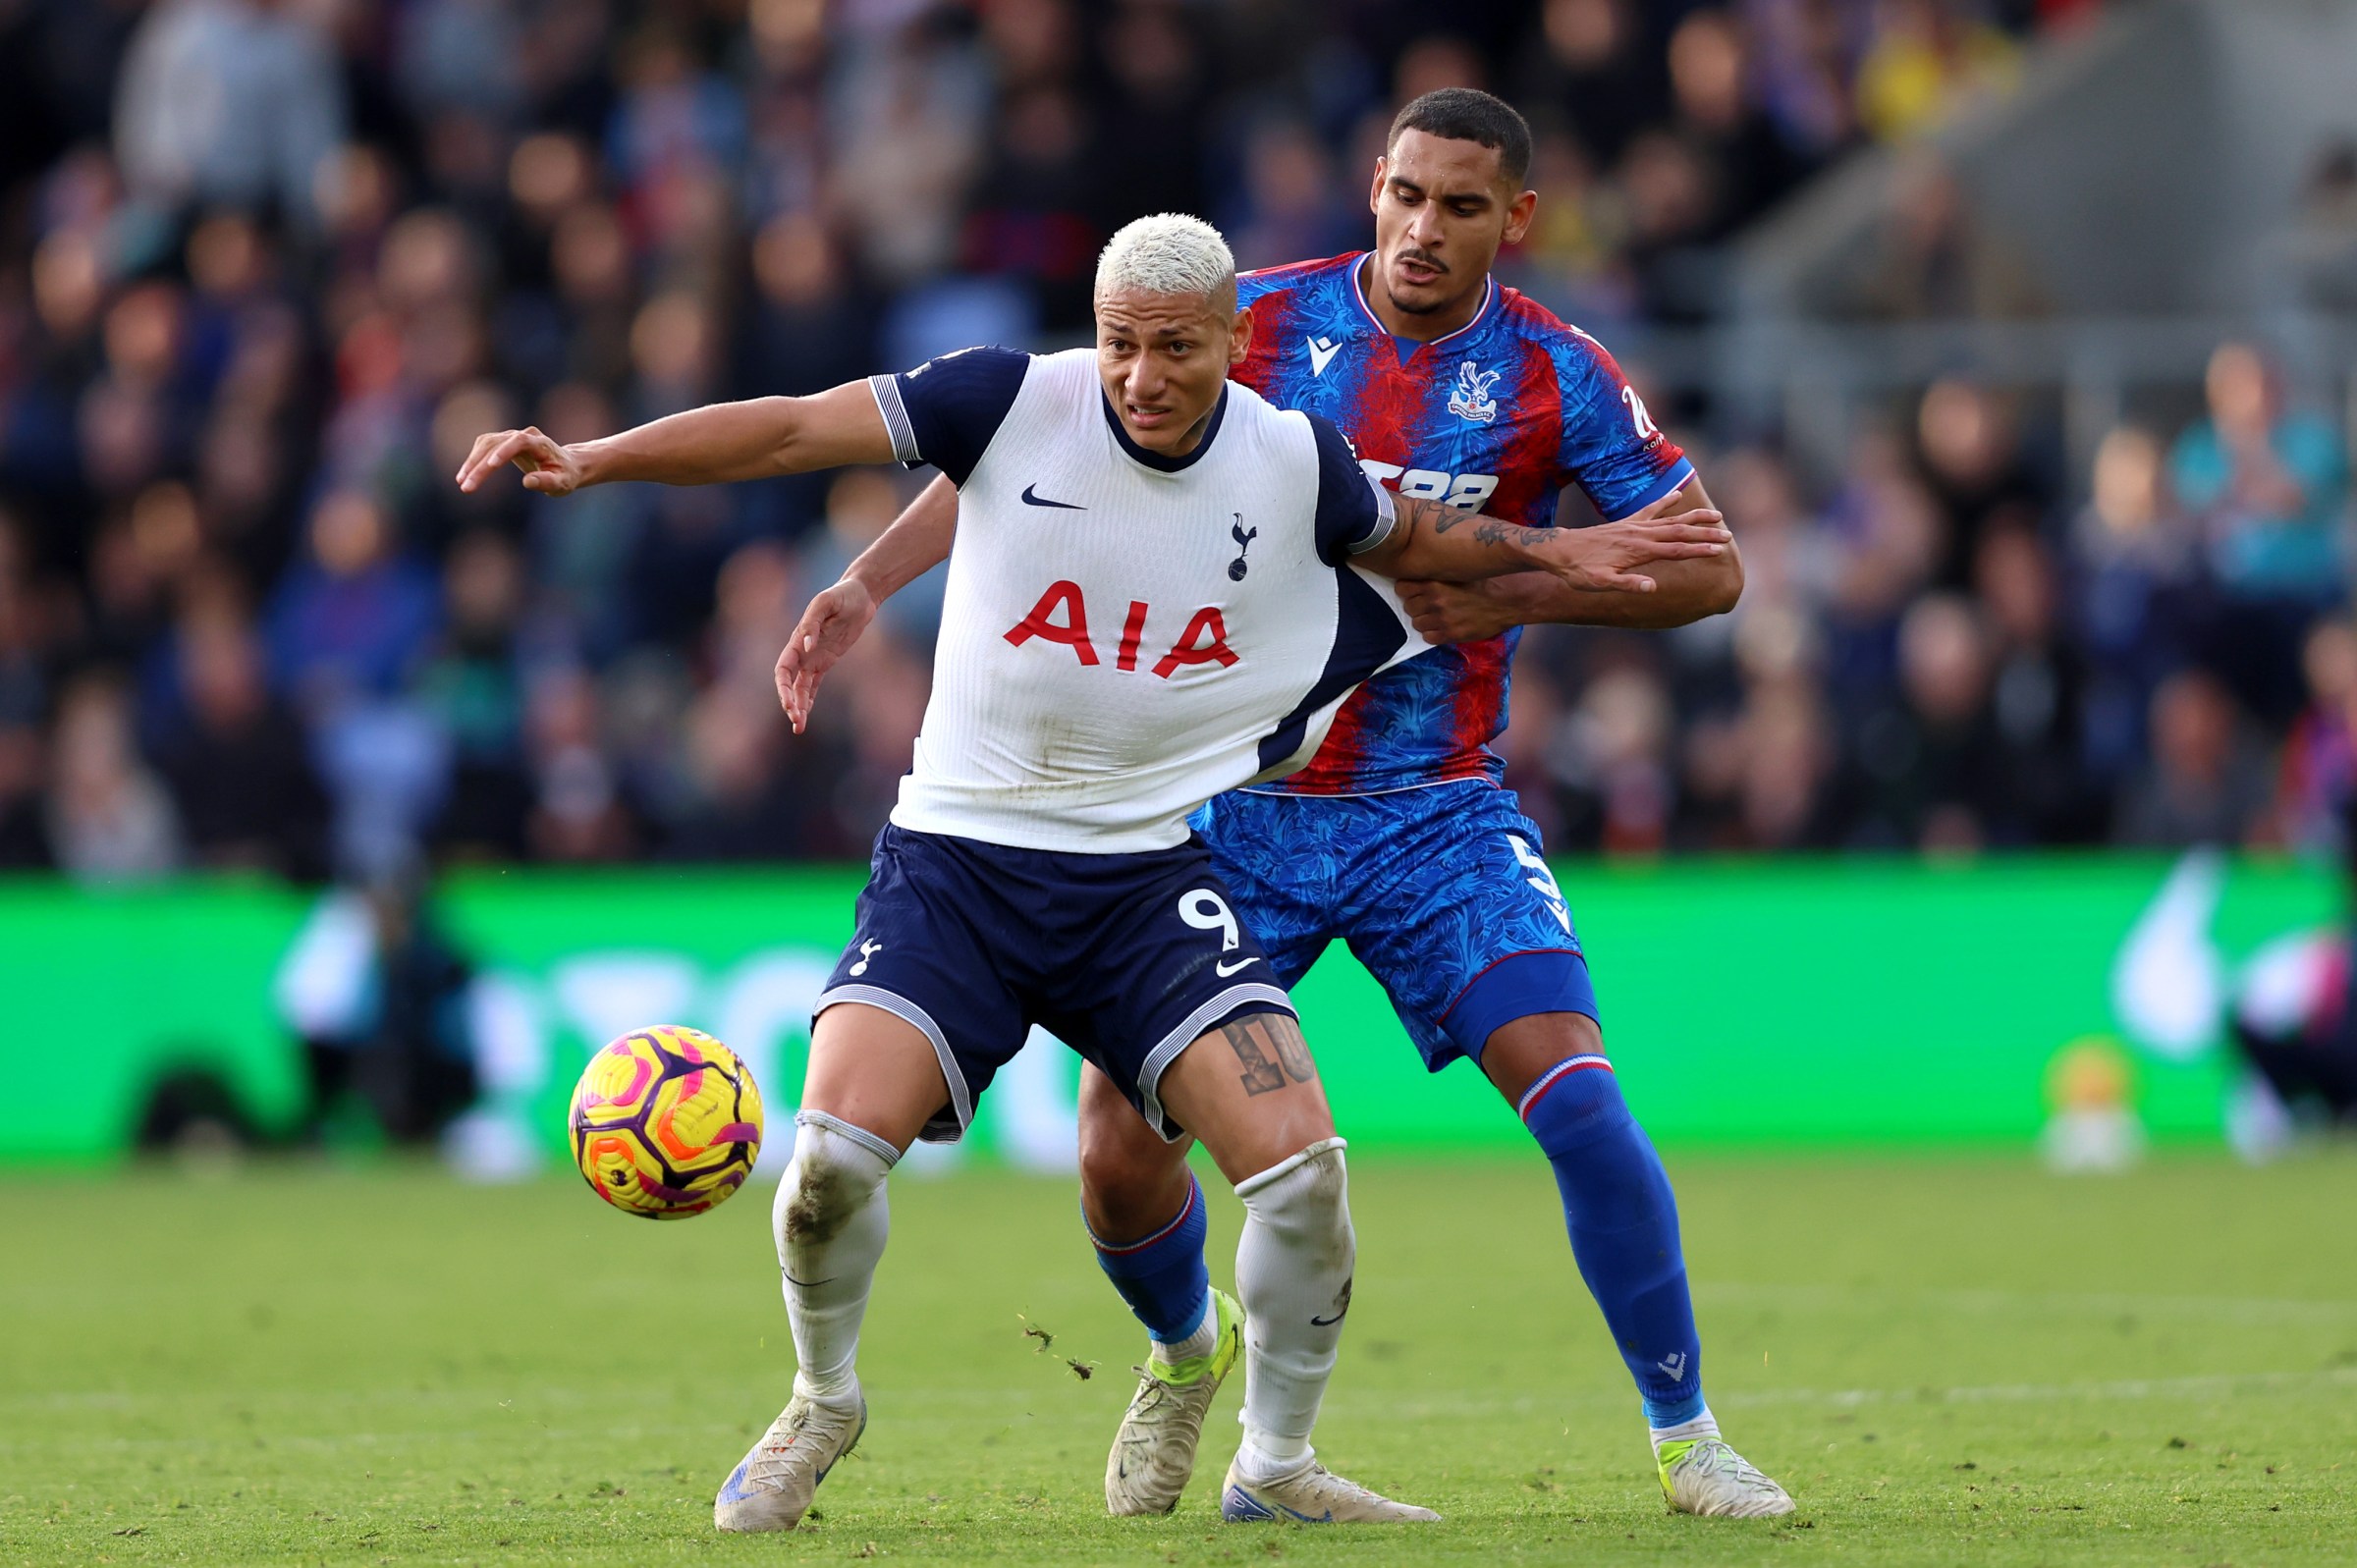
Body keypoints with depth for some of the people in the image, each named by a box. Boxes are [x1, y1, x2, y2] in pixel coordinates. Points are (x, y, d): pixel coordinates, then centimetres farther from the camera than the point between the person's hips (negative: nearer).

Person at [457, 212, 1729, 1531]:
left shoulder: (1294, 464, -1)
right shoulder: (1016, 402, -10)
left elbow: (1407, 537, 22)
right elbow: (787, 431, -11)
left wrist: (1554, 554, 14)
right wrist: (590, 461, -19)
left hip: (1147, 876, 2)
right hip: (955, 860, -2)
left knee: (1302, 1166, -14)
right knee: (835, 1153, -20)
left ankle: (1276, 1464, 10)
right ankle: (823, 1404, 11)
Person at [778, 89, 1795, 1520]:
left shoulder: (1557, 378, -4)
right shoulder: (1258, 325, -4)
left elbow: (1709, 567, 0)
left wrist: (1518, 594, -14)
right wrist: (870, 581, -11)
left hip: (1439, 813, -1)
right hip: (1238, 802, 1)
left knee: (1577, 1097, -19)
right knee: (1120, 1144, -6)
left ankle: (1686, 1439, -4)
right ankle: (1186, 1352, 29)